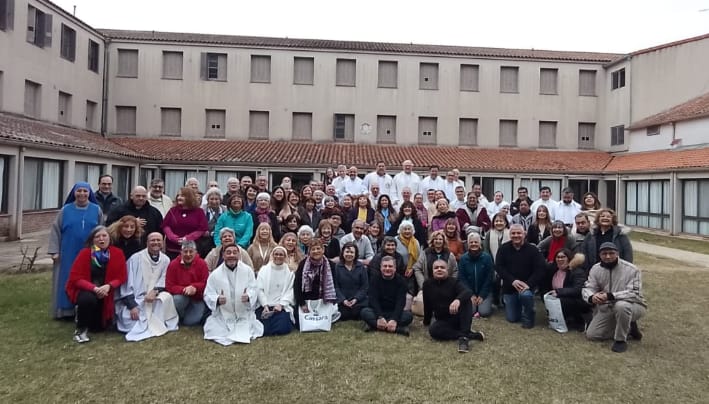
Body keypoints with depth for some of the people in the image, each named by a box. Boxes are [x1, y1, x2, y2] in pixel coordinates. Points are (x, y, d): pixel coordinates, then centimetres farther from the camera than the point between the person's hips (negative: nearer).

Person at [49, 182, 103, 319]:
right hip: (69, 253, 0)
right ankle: (67, 310, 16)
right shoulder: (66, 210, 2)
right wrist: (54, 251, -4)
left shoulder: (96, 210, 3)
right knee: (68, 281, 5)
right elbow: (56, 229, 3)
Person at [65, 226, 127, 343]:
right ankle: (81, 329, -10)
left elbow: (121, 278, -7)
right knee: (88, 299, -37)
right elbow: (75, 278, -14)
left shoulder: (117, 253, -9)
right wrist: (94, 288, -28)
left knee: (98, 327, 0)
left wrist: (108, 286, -27)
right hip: (85, 290, -2)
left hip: (105, 292, 2)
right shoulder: (85, 253, -12)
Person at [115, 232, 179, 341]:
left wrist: (155, 291, -22)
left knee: (167, 297, -29)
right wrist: (132, 306, -17)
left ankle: (157, 322, -13)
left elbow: (164, 281, 0)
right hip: (134, 299, -2)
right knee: (131, 319, -27)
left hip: (154, 296, 3)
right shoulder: (135, 258, -10)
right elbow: (127, 284, -10)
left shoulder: (166, 260, -1)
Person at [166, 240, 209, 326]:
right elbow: (169, 286, -10)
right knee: (178, 300, -33)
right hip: (181, 296, 1)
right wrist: (184, 290, -27)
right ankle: (178, 318, -1)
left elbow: (206, 284, -7)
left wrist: (195, 288, -27)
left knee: (190, 322, -16)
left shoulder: (202, 264, -10)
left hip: (198, 298, -1)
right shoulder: (173, 264, -9)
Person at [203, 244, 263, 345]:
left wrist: (248, 296, -31)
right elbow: (208, 294, -6)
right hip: (222, 315, 0)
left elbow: (253, 289, -7)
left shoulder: (248, 270, -4)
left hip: (244, 314, 0)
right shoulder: (215, 274, -6)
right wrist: (217, 300, -29)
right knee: (214, 332, -20)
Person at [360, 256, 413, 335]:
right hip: (377, 312, 0)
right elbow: (373, 300, -14)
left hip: (394, 313, 0)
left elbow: (400, 302, -14)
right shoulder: (374, 280, -2)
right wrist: (380, 317, -31)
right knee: (364, 312, -29)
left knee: (409, 315, -27)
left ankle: (374, 325, -34)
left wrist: (394, 320, -31)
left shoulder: (400, 280, -3)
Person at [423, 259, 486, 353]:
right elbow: (427, 305, 12)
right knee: (433, 329, -32)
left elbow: (468, 292, -30)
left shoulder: (454, 282, -8)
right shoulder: (427, 284, 2)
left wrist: (458, 299, -50)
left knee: (466, 300, -30)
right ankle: (472, 335, -26)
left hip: (458, 318, -2)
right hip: (443, 321, 2)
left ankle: (464, 337, -35)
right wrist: (426, 321, 18)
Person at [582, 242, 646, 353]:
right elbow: (587, 288, -5)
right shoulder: (595, 269, -4)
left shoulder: (631, 269, -18)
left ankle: (621, 340, -18)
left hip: (633, 305, -5)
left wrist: (610, 296, -38)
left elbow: (634, 294, -25)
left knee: (621, 305, -41)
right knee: (591, 334, -4)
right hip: (607, 308, 5)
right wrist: (591, 297, -31)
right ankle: (628, 329, 15)